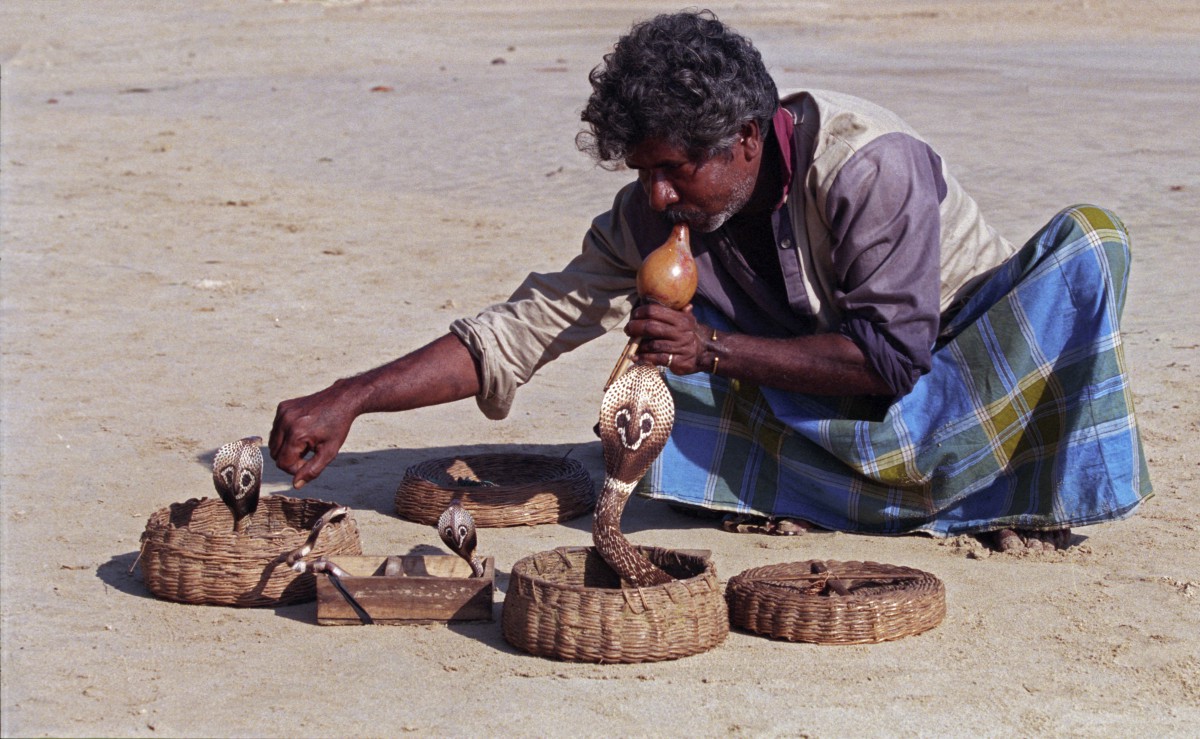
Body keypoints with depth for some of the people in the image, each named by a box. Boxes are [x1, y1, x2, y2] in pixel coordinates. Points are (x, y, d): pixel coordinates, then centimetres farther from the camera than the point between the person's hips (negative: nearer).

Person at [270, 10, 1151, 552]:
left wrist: (714, 350, -31)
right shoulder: (656, 216, -13)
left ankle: (1051, 486, -19)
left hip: (960, 376, -3)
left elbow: (893, 352, -28)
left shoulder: (870, 165, -28)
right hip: (851, 431, 4)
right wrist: (346, 402, -23)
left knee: (1088, 238, -29)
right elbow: (519, 330, -13)